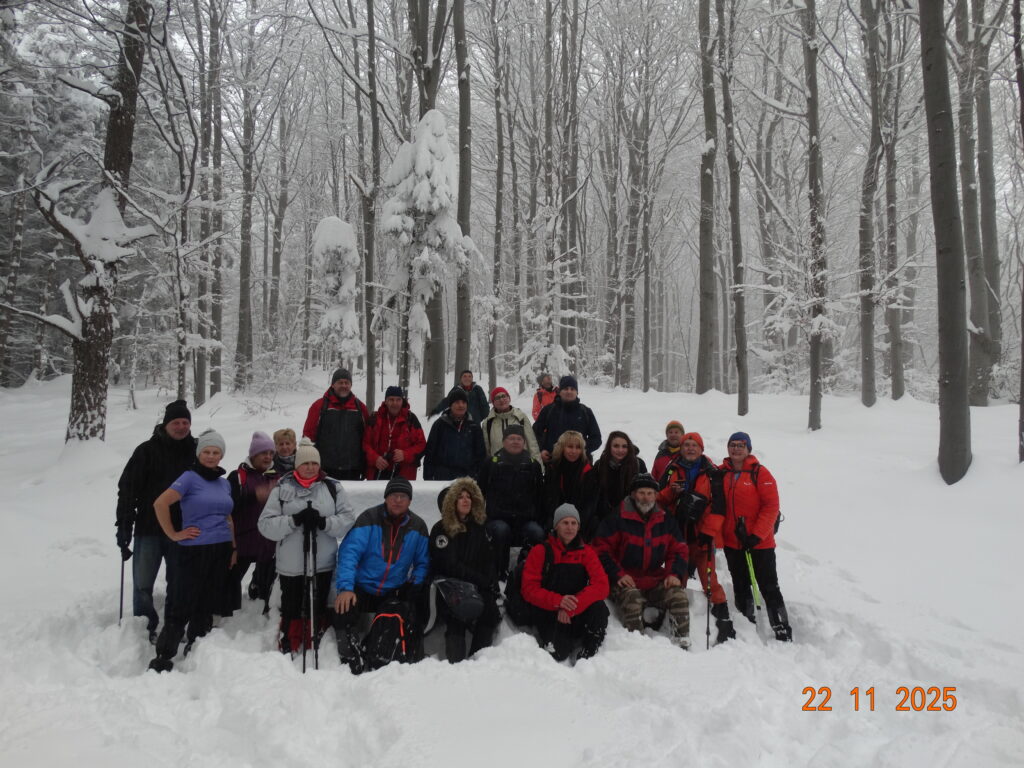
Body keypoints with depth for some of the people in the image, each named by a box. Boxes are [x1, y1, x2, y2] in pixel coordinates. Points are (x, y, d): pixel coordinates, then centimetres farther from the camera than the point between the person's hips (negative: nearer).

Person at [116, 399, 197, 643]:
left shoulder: (196, 452, 4)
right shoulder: (147, 450, -3)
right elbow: (127, 489, -6)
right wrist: (124, 526, -12)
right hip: (149, 529, -2)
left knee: (178, 584, 10)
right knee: (142, 583, -1)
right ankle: (145, 629, 15)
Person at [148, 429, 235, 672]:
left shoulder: (224, 483, 13)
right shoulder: (190, 478, -6)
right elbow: (160, 503, -15)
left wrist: (233, 548, 15)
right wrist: (174, 535, -11)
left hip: (221, 550, 6)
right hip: (195, 550, -6)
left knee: (208, 605, 11)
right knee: (185, 604, -5)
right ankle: (163, 658, 5)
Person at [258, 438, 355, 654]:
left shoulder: (333, 487, 2)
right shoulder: (282, 489, 0)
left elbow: (348, 519, -2)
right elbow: (266, 524, -5)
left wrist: (324, 522, -18)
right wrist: (294, 520, -19)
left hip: (323, 564, 1)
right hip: (290, 565, -1)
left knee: (318, 611, 11)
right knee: (291, 611, 7)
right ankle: (287, 652, 23)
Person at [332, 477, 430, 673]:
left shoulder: (417, 526, 2)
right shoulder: (369, 519, -9)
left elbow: (423, 563, 10)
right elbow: (349, 552, -16)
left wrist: (415, 584, -10)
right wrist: (345, 587, -28)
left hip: (393, 594, 2)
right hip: (360, 589, -1)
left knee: (410, 622, -23)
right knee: (343, 608, -28)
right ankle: (351, 664, -5)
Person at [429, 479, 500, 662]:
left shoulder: (480, 526, 13)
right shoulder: (441, 529, -1)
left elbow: (489, 560, 11)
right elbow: (450, 565, -8)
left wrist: (492, 585, -4)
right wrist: (481, 579, -10)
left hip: (480, 585, 4)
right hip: (452, 584, -3)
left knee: (491, 613, -17)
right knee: (456, 621, -23)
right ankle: (455, 663, -18)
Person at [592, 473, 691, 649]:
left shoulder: (666, 522, 11)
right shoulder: (617, 519, -4)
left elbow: (679, 550, 15)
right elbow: (602, 550, -4)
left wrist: (675, 574, -4)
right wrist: (618, 575, -15)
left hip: (656, 581, 4)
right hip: (627, 582, -4)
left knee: (679, 596, -19)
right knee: (633, 601, -34)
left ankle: (682, 644, -11)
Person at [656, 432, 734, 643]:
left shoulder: (712, 473, 0)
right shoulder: (671, 469, 7)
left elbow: (717, 505, -4)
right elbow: (660, 498, 8)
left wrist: (709, 531, -11)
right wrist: (671, 492, -13)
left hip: (701, 534, -3)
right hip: (675, 533, 3)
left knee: (709, 578, -8)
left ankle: (723, 620, -1)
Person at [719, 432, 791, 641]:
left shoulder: (759, 472, -7)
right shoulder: (722, 473, 5)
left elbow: (771, 506, -11)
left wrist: (756, 535, -17)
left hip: (760, 543, -5)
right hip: (732, 543, 5)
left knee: (769, 589, 0)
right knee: (741, 589, 15)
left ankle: (783, 634, 8)